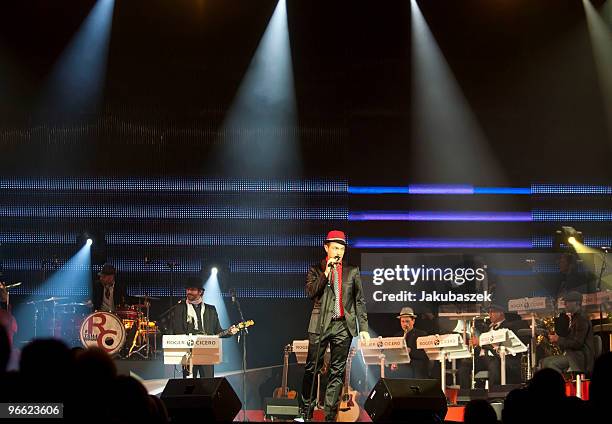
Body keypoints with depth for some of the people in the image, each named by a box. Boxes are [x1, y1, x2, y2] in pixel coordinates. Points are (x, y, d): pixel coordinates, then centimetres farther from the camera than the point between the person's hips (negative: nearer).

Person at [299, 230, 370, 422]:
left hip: (343, 326, 1)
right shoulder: (316, 270, 8)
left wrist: (363, 328, 5)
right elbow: (310, 293, -8)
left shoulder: (352, 271, 11)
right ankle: (306, 410, 15)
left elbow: (359, 301, 11)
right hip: (320, 325, -1)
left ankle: (330, 414, 9)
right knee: (312, 368, 2)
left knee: (337, 371, 3)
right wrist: (326, 273, -13)